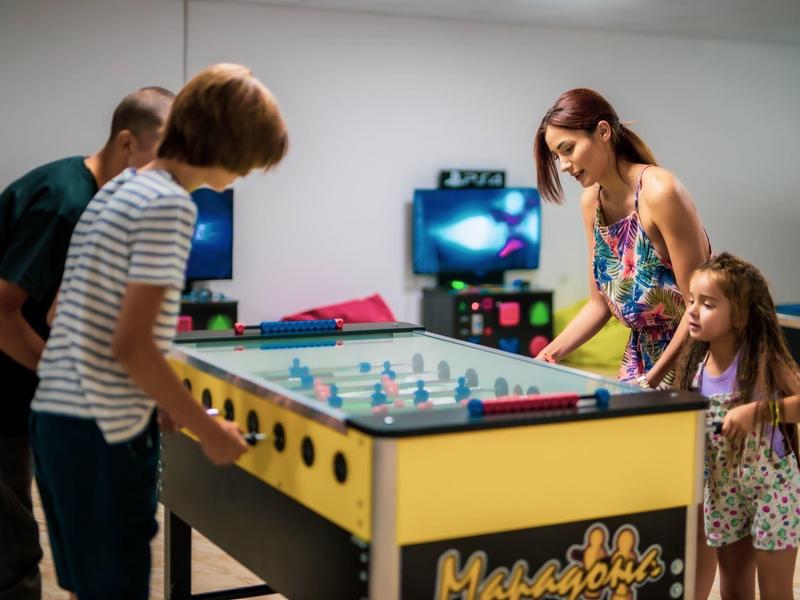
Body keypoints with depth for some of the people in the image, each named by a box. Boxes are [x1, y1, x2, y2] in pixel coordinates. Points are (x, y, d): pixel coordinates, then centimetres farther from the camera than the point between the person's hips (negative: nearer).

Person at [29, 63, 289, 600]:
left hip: (57, 415, 9)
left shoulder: (118, 189, 14)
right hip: (103, 432, -9)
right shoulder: (170, 203, -15)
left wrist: (164, 402, 18)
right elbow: (130, 345, -20)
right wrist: (208, 430, -11)